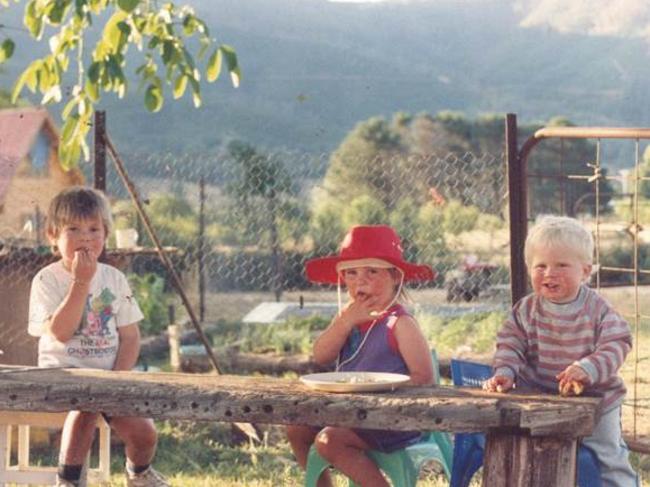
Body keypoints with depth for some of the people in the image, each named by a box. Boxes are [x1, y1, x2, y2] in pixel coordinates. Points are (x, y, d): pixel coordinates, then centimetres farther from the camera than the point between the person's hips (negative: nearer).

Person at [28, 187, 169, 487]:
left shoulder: (114, 279, 8)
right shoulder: (47, 280, -5)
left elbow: (130, 336, 7)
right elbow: (60, 332, -19)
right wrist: (81, 281, -20)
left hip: (110, 373, 4)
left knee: (143, 433, -13)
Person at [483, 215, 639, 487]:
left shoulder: (598, 311, -12)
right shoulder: (526, 310, -4)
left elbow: (615, 347, -20)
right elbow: (510, 345, -3)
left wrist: (588, 368, -37)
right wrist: (505, 372, -22)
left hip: (595, 399, -2)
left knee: (609, 454, 7)